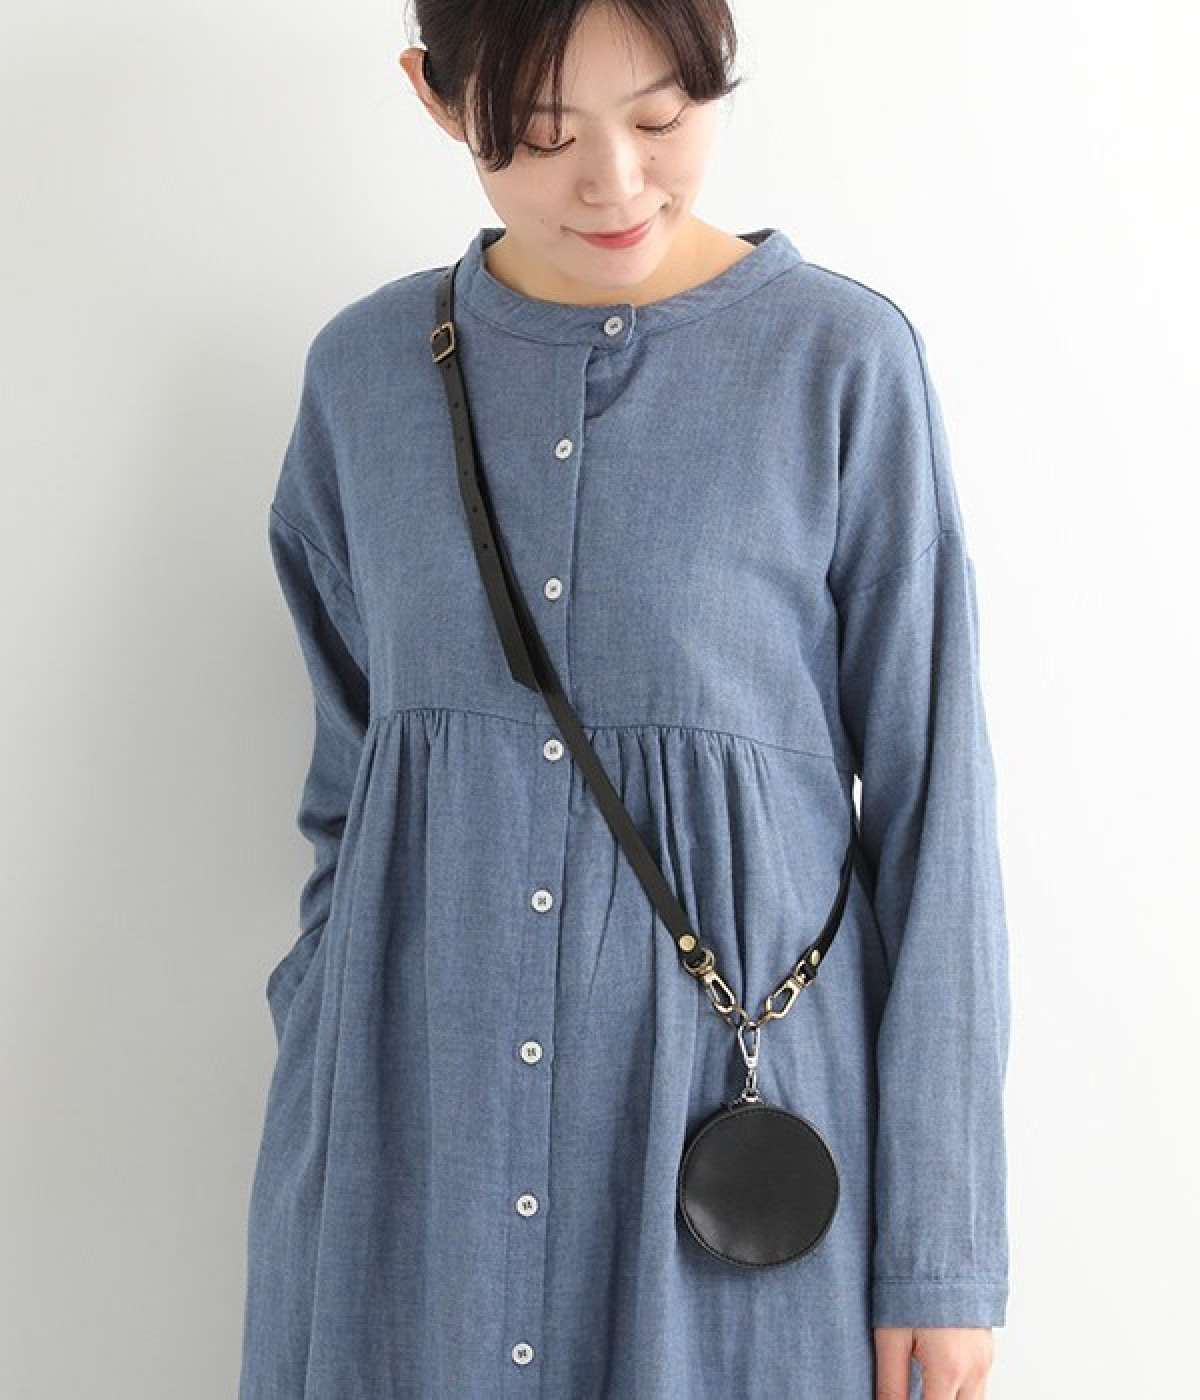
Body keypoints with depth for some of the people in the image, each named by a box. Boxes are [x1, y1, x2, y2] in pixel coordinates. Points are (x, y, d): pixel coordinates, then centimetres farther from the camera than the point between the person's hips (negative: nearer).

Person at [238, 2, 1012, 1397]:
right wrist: (311, 1086, 8)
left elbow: (931, 803, -6)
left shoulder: (845, 360, -8)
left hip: (737, 1104, -2)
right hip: (410, 1128, 3)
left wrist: (942, 1251, -6)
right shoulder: (367, 369, 2)